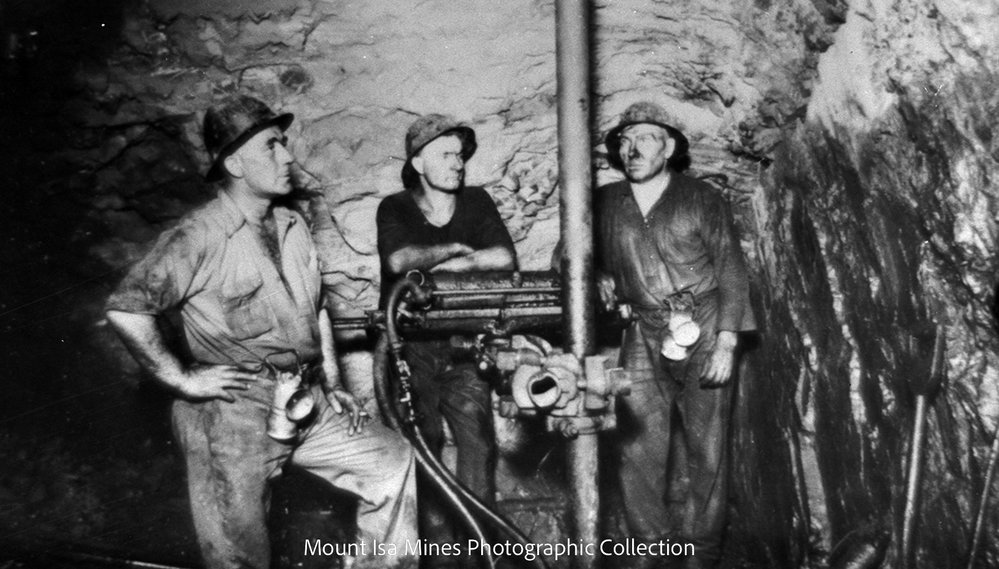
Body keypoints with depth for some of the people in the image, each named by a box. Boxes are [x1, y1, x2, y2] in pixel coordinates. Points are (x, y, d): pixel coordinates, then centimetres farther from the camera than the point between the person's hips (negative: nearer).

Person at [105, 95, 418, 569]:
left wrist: (332, 383, 14)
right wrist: (181, 379, -16)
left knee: (393, 461, 7)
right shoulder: (198, 237, -15)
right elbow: (125, 310, -20)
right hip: (232, 415, -6)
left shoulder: (293, 226, 9)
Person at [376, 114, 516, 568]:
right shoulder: (395, 208, 1)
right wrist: (454, 248, -10)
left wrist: (445, 266, -13)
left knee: (479, 442, -5)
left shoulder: (476, 202, 8)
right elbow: (400, 260, -19)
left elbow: (505, 258, -7)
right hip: (409, 346, -2)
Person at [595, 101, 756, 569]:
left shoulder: (703, 200, 2)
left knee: (706, 452, -1)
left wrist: (726, 343, -10)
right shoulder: (605, 204, 9)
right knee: (638, 449, -4)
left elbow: (732, 273, -1)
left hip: (704, 331, -2)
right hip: (645, 336, 2)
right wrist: (600, 276, 4)